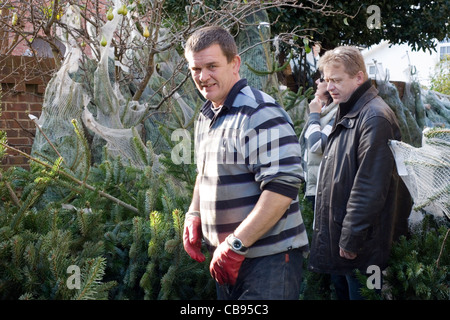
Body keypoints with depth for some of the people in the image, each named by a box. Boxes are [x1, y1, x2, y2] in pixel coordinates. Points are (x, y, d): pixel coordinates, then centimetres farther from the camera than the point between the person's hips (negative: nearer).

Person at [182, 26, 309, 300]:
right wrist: (194, 215, 7)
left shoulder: (260, 114, -17)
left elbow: (283, 187, -24)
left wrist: (235, 245, -24)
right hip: (226, 257, 8)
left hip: (268, 257, -8)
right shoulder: (206, 117, 11)